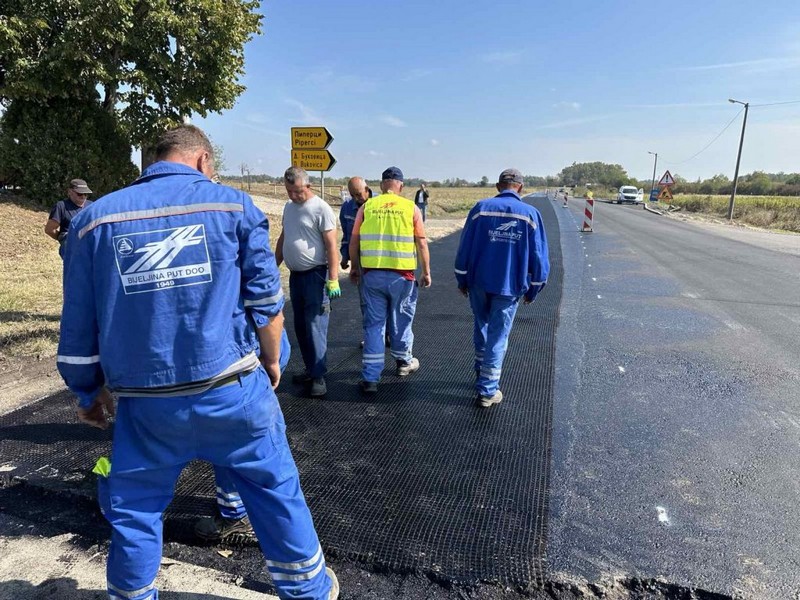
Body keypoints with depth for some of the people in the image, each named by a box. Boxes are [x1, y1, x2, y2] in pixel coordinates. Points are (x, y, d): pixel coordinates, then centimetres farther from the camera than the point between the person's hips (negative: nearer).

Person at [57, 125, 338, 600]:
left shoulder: (94, 218, 5)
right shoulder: (233, 204, 0)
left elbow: (78, 328, 8)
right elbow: (266, 300, -2)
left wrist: (90, 394, 21)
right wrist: (271, 361, 14)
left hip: (146, 405, 2)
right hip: (234, 392, -1)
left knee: (132, 512, 22)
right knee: (277, 491, 17)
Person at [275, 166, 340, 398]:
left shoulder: (321, 208, -12)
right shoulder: (289, 206, 13)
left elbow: (331, 246, -16)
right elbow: (282, 239, 21)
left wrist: (333, 279, -21)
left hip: (315, 275, -8)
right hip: (295, 275, 8)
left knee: (315, 327, -7)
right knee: (300, 327, 13)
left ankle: (318, 376, 1)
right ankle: (310, 370, 25)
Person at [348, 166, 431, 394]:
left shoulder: (367, 206, 2)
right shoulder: (411, 207, -1)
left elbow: (354, 241, 4)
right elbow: (421, 243, -1)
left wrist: (354, 268, 17)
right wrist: (426, 272, 9)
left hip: (371, 274, 1)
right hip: (402, 275, -1)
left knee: (373, 324, 7)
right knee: (401, 321, 17)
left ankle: (370, 378, 7)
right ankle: (404, 362, 38)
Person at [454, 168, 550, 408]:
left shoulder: (481, 208, -1)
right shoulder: (530, 213, -3)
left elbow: (465, 247, 0)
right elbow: (539, 257, -2)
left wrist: (462, 280, 11)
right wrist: (532, 290, 9)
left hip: (478, 282, 2)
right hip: (509, 287, -2)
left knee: (481, 328, 23)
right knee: (498, 337, 6)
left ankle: (481, 373, 36)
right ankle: (487, 390, 12)